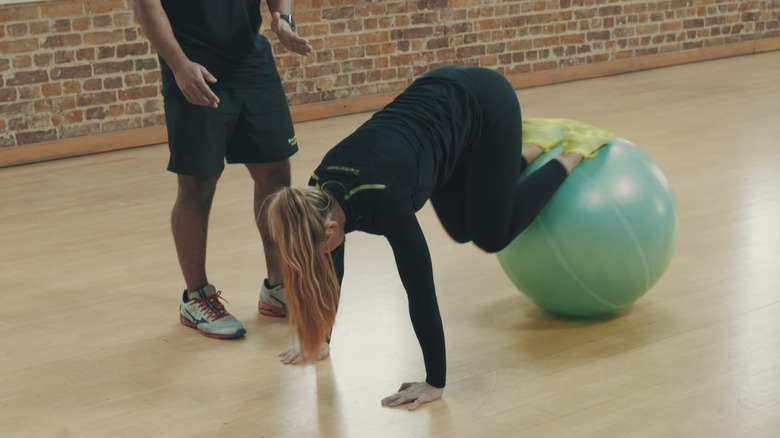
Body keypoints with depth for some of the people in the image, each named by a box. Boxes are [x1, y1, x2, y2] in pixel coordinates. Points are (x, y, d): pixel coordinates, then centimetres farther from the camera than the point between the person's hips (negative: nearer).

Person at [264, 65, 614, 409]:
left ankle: (576, 148, 18)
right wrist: (318, 339, 9)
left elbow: (420, 289, -34)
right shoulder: (322, 192, -16)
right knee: (463, 230, 16)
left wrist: (435, 383, -30)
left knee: (491, 235, 4)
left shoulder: (380, 197, -36)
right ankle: (536, 142, 28)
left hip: (484, 103, -6)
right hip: (442, 100, 6)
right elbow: (329, 266, 1)